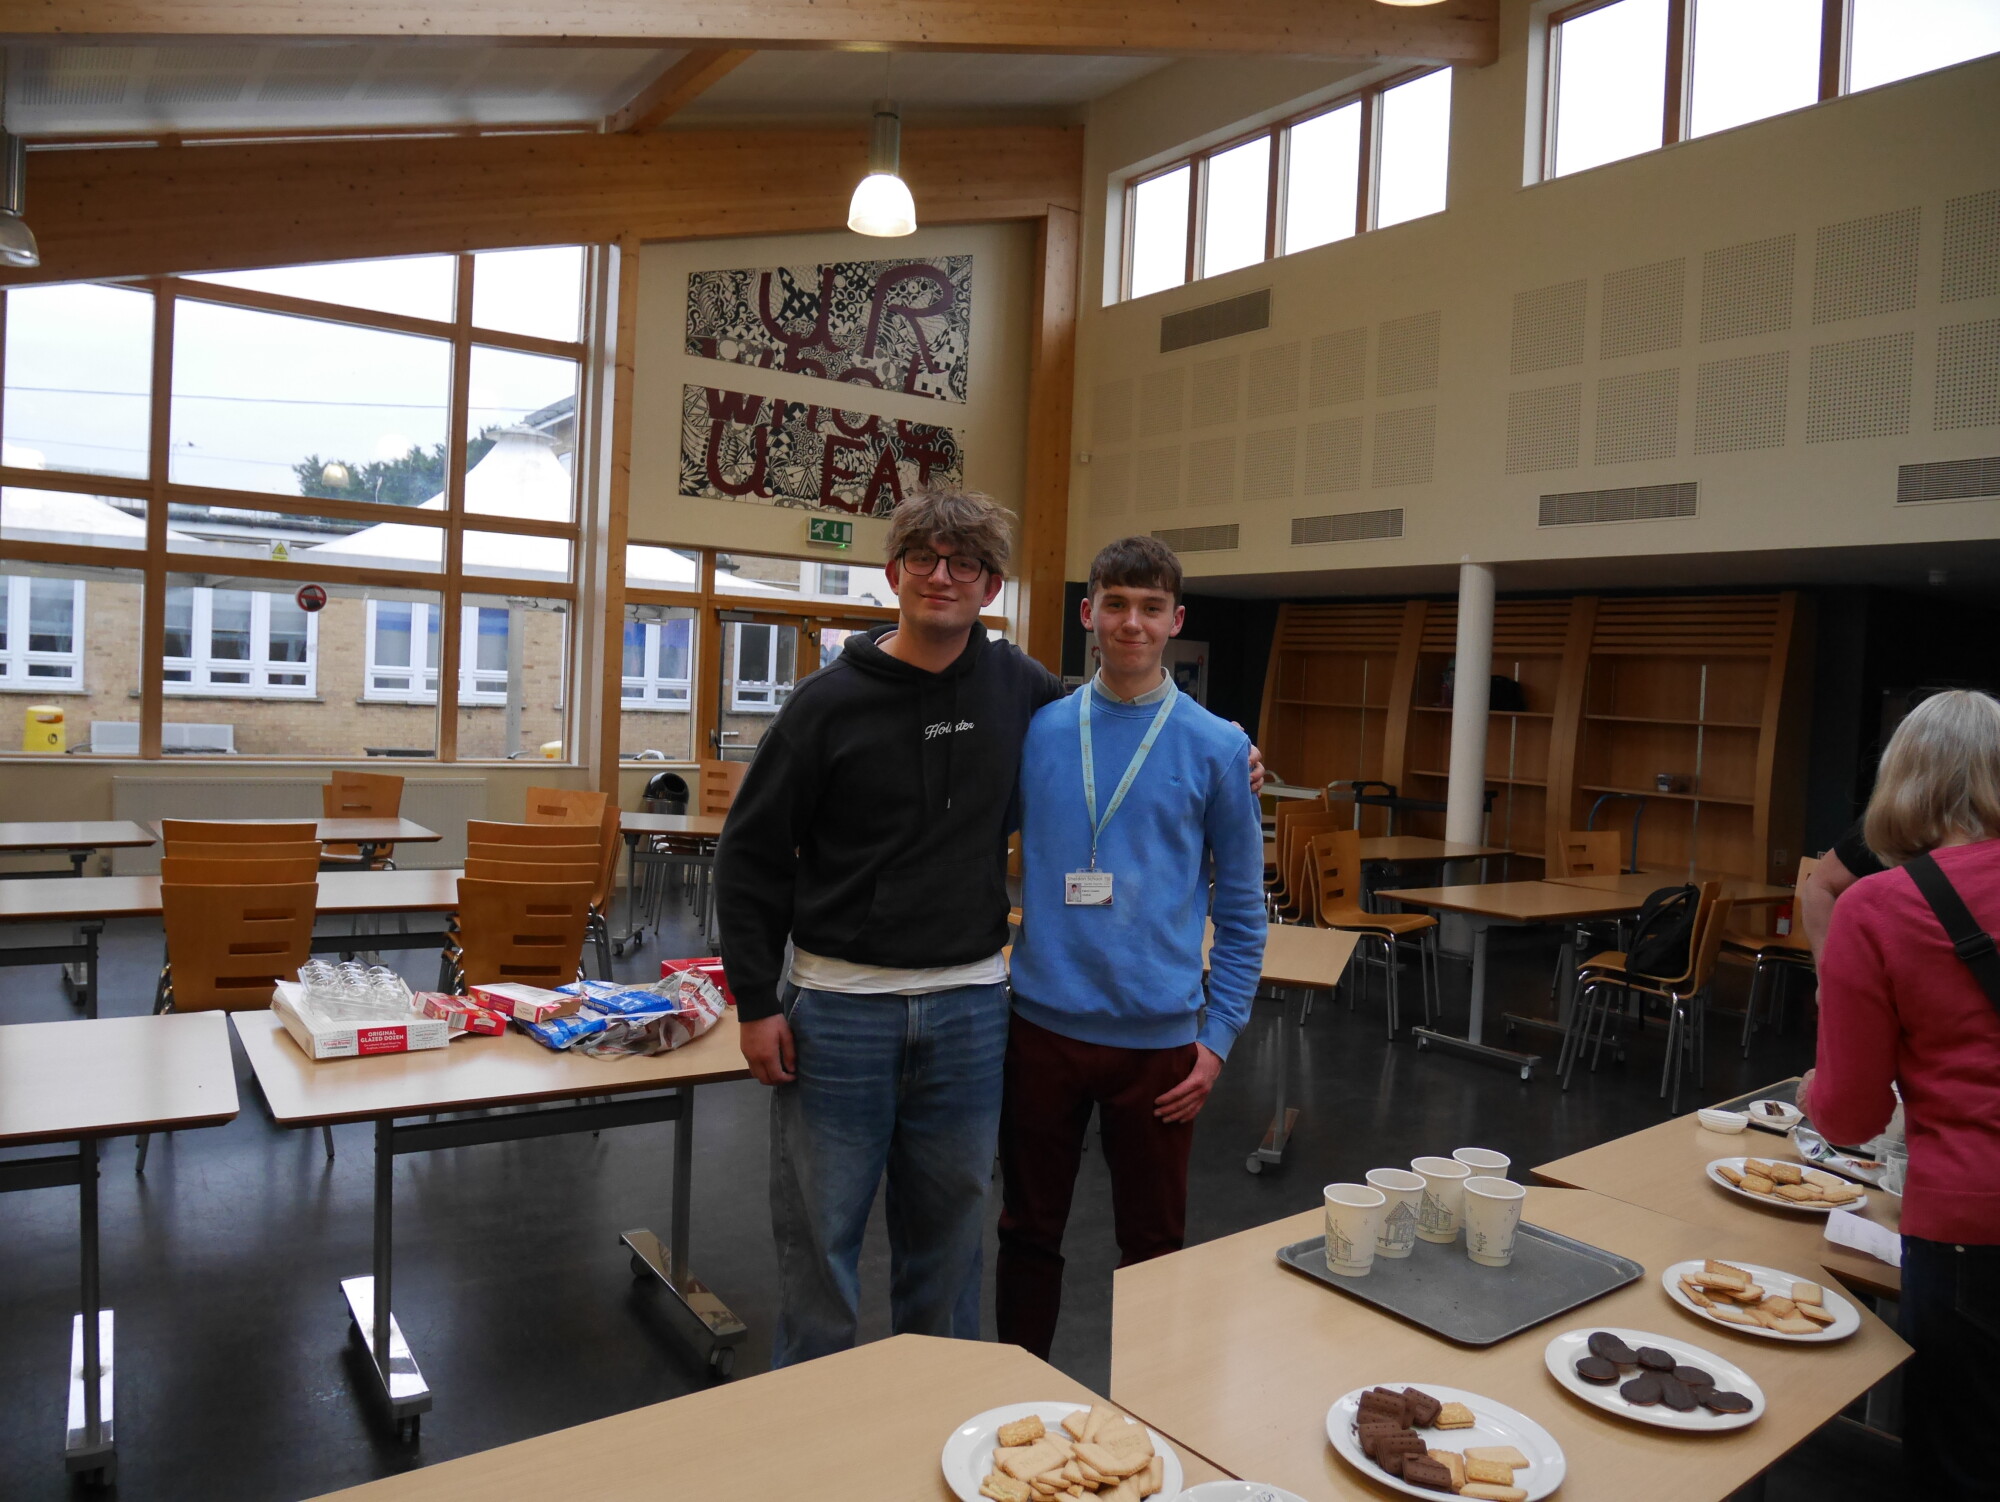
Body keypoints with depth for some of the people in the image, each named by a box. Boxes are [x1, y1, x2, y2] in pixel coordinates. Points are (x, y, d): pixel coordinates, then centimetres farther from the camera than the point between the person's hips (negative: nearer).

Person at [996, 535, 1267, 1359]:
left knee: (1152, 1244, 14)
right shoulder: (1036, 731, 1)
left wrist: (1218, 1036, -4)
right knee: (1028, 1231, 16)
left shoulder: (1217, 746, -3)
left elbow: (1241, 909, 2)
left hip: (1158, 1037, -1)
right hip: (1042, 1022, 2)